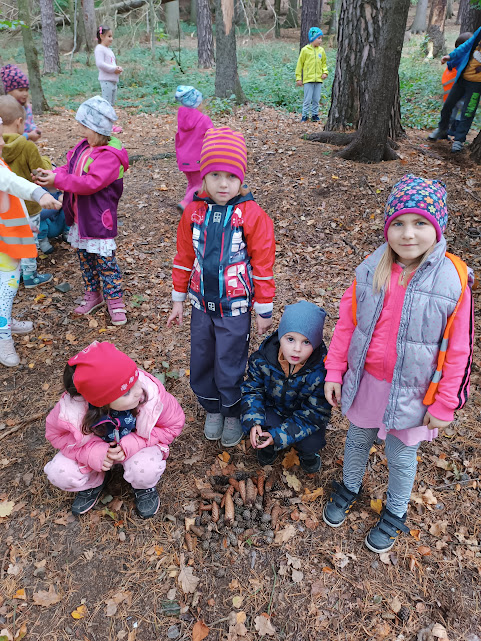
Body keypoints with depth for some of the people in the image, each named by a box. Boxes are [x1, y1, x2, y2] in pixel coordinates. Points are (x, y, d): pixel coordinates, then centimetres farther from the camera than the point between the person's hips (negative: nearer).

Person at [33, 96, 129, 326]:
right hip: (79, 217, 9)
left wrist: (58, 181, -25)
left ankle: (114, 301, 14)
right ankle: (92, 295, 33)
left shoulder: (110, 155, -19)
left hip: (99, 220, -8)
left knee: (105, 261, 0)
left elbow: (91, 183, -28)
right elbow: (70, 170, 12)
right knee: (84, 258, 17)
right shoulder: (83, 147, 8)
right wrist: (52, 174, -8)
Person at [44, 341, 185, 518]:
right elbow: (55, 433, -10)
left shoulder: (151, 393, -35)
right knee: (58, 474, -19)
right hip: (96, 448, 2)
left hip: (136, 446, -1)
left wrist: (131, 445, -30)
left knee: (146, 469, -32)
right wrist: (92, 453, -27)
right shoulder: (71, 409, -33)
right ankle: (94, 482, 15)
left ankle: (144, 487, 7)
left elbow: (174, 424, -17)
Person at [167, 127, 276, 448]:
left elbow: (263, 265, -8)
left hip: (235, 309, -4)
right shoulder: (194, 212, -1)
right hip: (202, 305, 4)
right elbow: (184, 258, 8)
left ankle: (233, 415, 34)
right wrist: (178, 300, 11)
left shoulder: (253, 215, -13)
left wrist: (265, 310, -5)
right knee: (201, 363, 16)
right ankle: (212, 410, 41)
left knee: (229, 367, 7)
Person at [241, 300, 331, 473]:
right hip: (272, 408, 2)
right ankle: (267, 447, 10)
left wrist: (277, 435, -33)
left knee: (311, 443, -27)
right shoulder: (262, 358, -23)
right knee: (250, 421, -27)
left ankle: (307, 454, 14)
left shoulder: (321, 370, -30)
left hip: (304, 415, -1)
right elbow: (252, 389, -9)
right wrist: (253, 422, -28)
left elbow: (315, 413, -24)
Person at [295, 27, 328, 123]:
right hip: (308, 79, -4)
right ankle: (305, 115, 8)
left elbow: (324, 63, 20)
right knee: (308, 99, -3)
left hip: (318, 79, 4)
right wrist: (298, 78, -3)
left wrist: (325, 72, 2)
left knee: (316, 99, 8)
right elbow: (300, 64, 0)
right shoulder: (305, 50, -3)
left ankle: (315, 114, 19)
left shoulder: (321, 50, 8)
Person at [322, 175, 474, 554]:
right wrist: (334, 371, 0)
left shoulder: (453, 280, -17)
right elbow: (347, 322, -1)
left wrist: (445, 404, -7)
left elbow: (459, 350, -11)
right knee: (358, 439, 24)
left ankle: (395, 514, 46)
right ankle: (350, 488, 53)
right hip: (365, 381, 3)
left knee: (401, 455, 18)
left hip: (411, 393, -2)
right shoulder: (371, 270, -10)